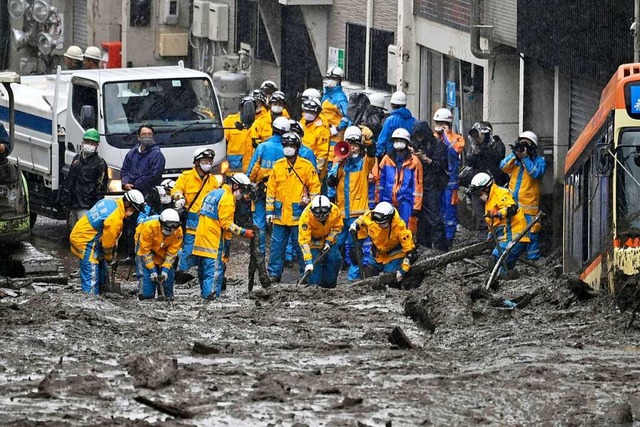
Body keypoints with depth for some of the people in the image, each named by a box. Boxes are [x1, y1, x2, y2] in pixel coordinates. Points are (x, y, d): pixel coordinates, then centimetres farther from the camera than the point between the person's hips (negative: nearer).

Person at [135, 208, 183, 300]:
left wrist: (165, 269, -26)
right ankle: (145, 294, -9)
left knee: (168, 274, -5)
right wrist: (152, 270, -28)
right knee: (146, 274, -17)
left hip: (162, 252, 3)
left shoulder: (178, 232, -26)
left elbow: (172, 252, -18)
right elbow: (145, 251, -28)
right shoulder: (149, 227, -37)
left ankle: (168, 296, 9)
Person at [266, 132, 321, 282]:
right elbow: (271, 189, 11)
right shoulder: (278, 166, 8)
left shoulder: (306, 166, -2)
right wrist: (270, 211, 7)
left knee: (301, 246, 2)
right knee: (277, 245, 6)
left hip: (298, 214, -3)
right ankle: (274, 273, 13)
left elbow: (315, 187, 4)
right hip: (280, 215, 3)